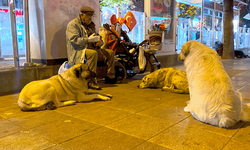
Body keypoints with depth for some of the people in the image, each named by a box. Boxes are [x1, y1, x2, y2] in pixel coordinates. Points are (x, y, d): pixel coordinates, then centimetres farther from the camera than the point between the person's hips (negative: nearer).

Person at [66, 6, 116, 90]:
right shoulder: (73, 25, -5)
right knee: (93, 53, -39)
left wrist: (98, 41, 1)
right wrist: (89, 39, -25)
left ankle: (110, 77, 4)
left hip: (91, 49, 9)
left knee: (110, 53, 2)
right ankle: (91, 81, -38)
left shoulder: (90, 25, 20)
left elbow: (95, 36, 26)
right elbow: (74, 40, -18)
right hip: (79, 51, -8)